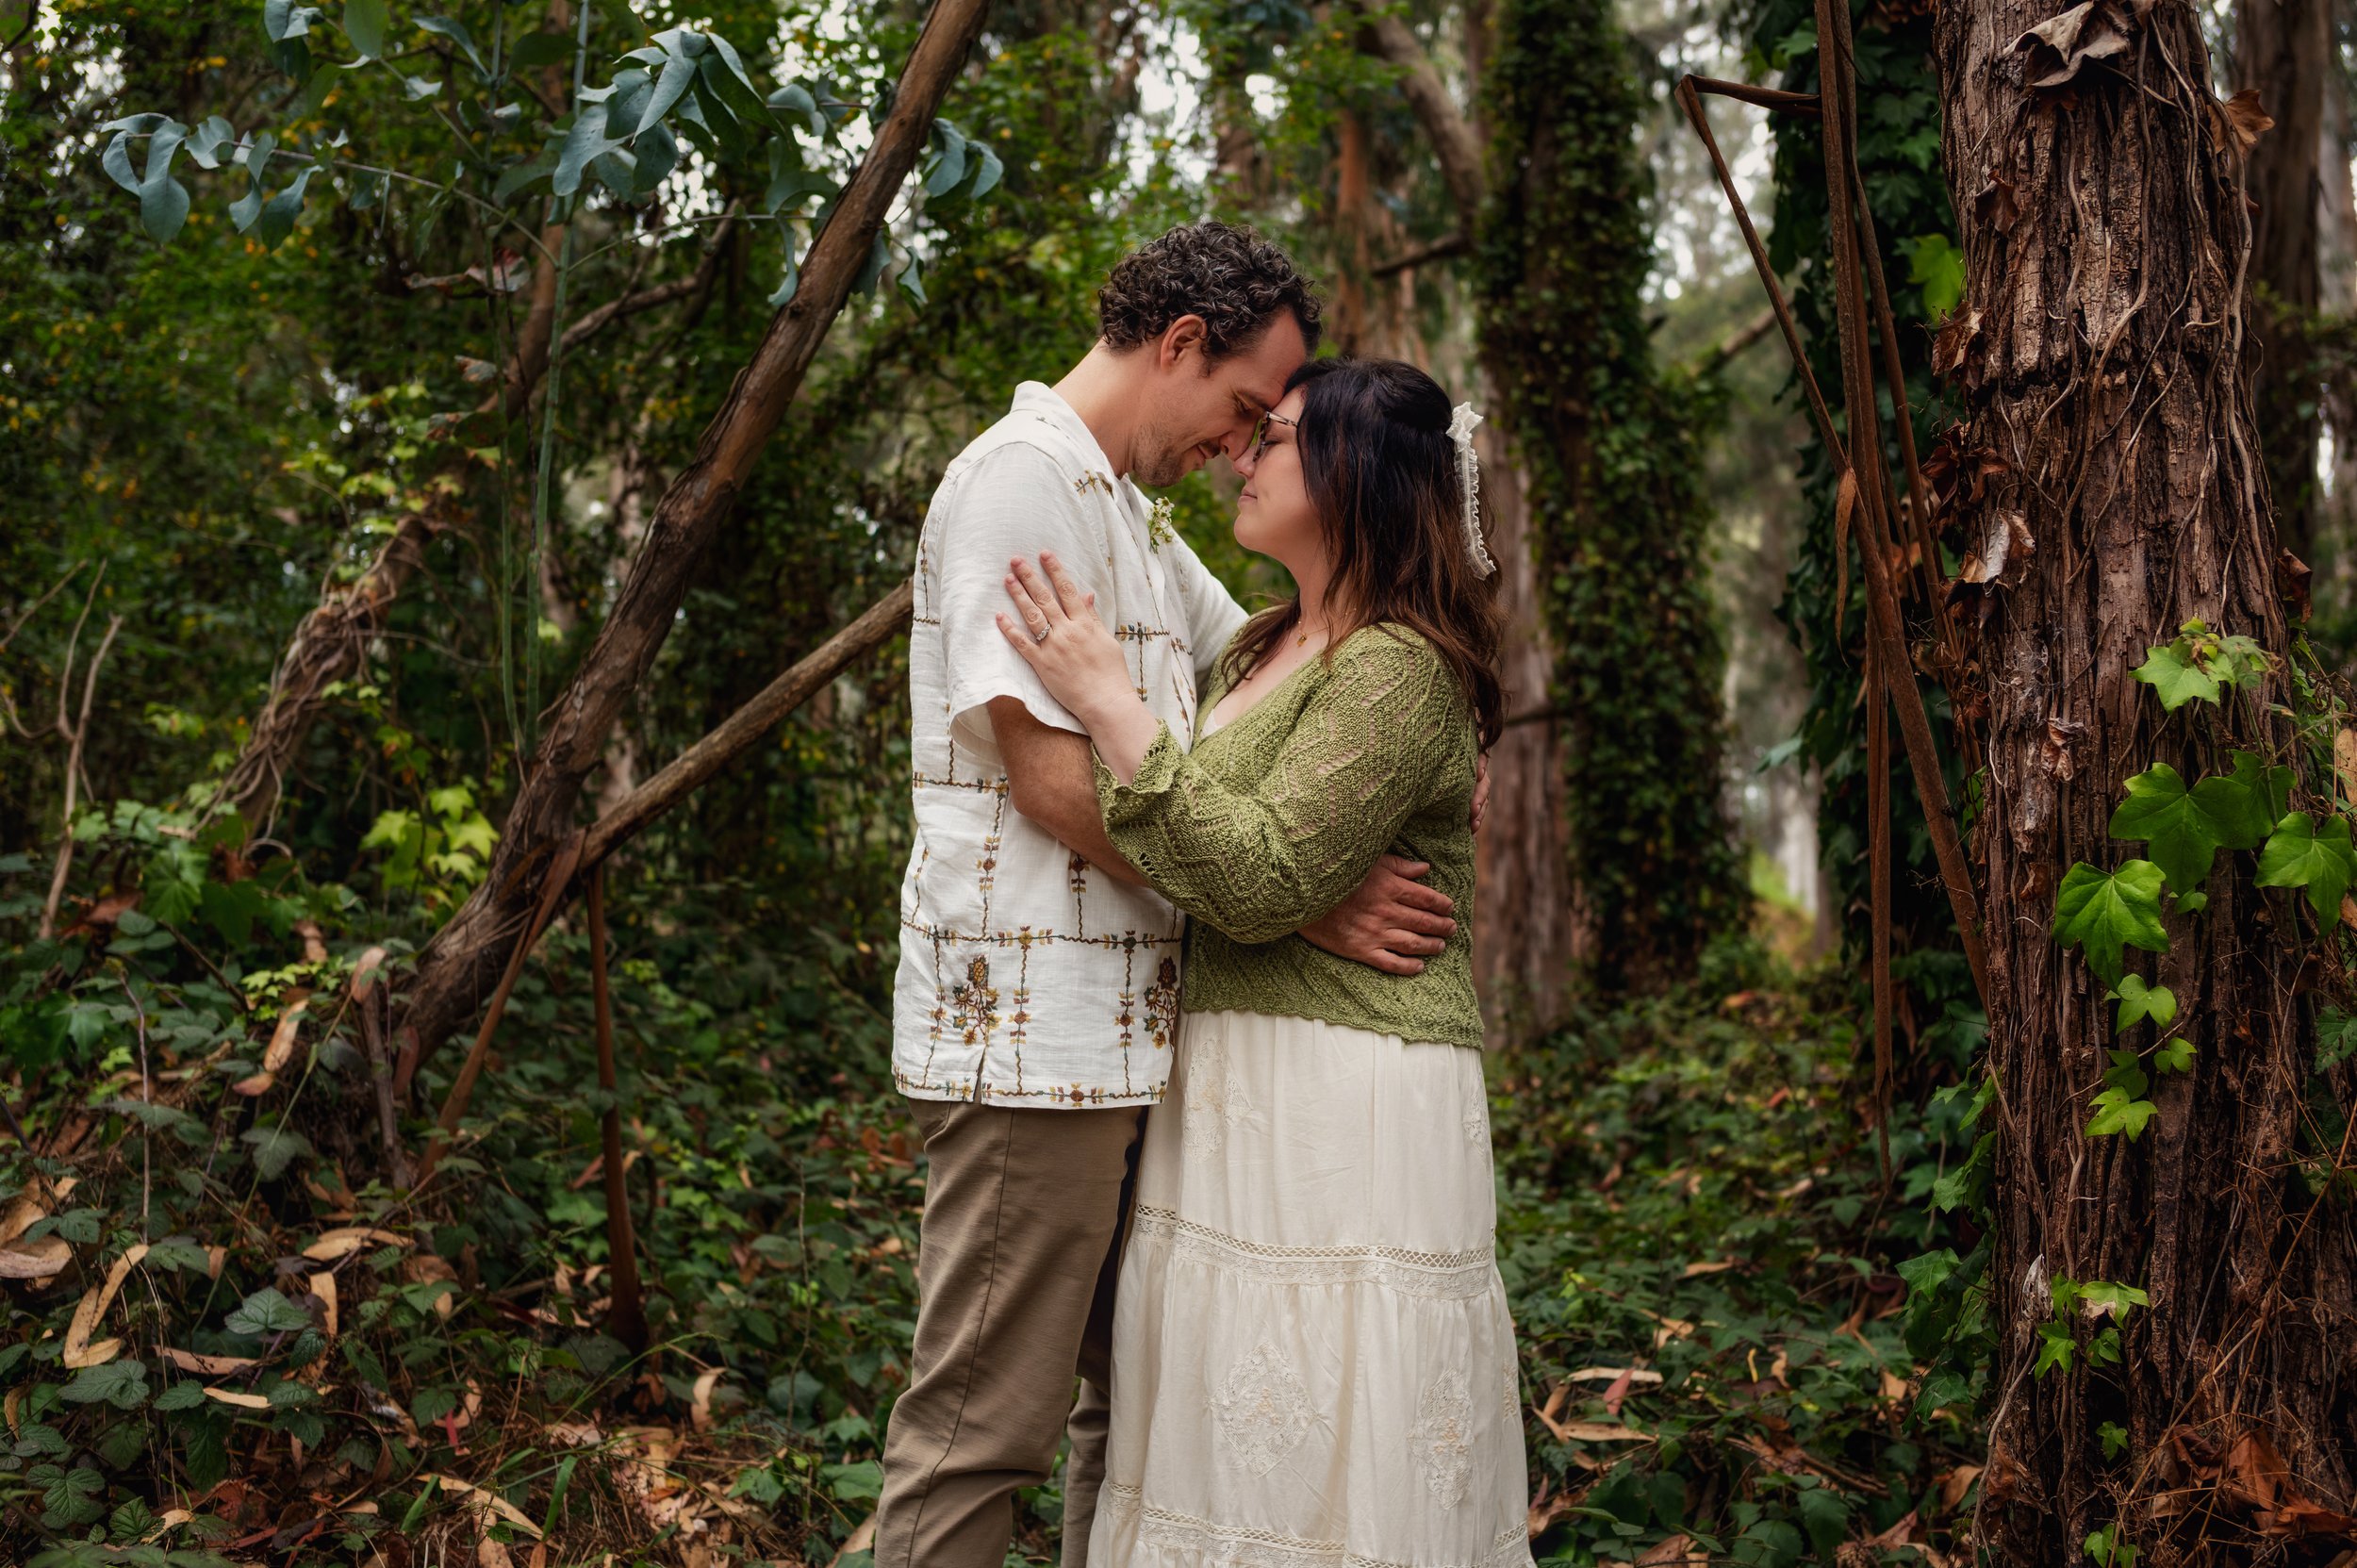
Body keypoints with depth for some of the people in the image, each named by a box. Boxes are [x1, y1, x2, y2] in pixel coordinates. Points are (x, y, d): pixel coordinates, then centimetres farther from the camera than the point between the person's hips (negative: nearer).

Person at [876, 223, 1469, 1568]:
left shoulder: (1130, 513, 20)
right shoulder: (1022, 478, -11)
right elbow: (1048, 773, -19)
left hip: (1123, 1026, 10)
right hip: (1028, 1032, -10)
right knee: (987, 1424, -3)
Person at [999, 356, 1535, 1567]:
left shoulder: (1397, 670, -15)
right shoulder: (1262, 650, 15)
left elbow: (1262, 880, -23)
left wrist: (1111, 704, -20)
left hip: (1347, 1106, -10)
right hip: (1239, 1085, 10)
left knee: (1331, 1449, -2)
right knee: (1236, 1444, 15)